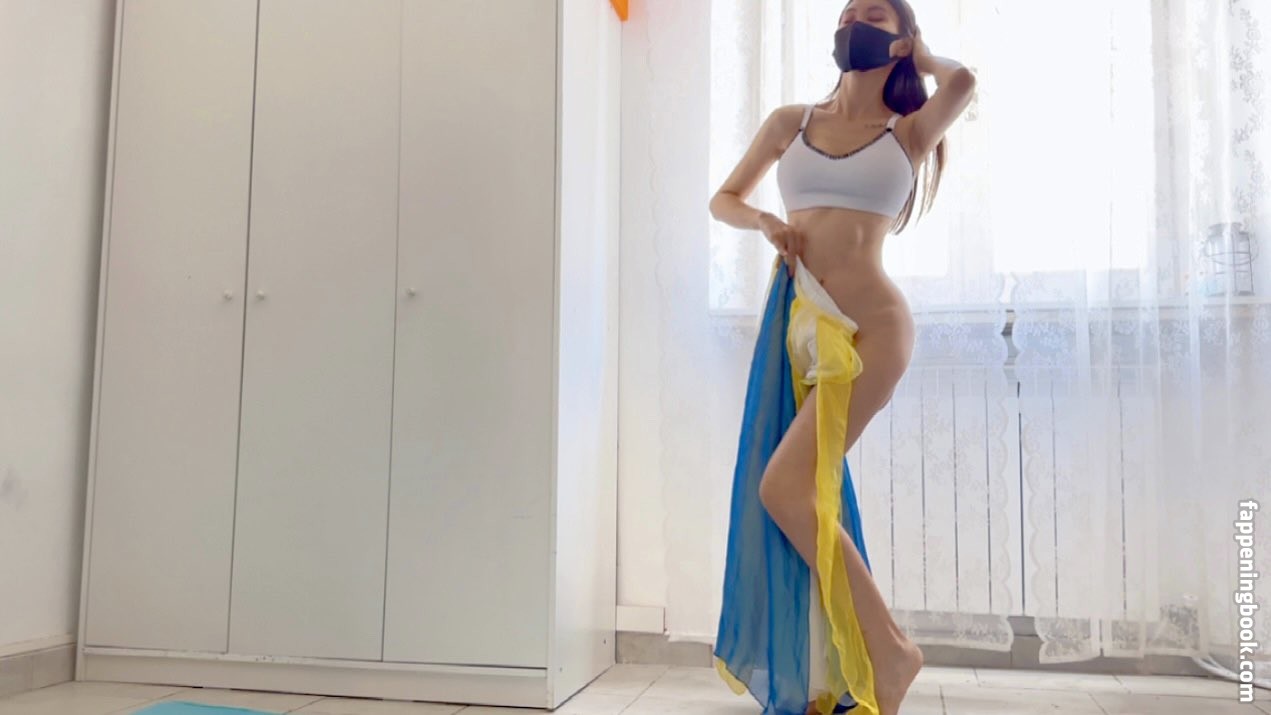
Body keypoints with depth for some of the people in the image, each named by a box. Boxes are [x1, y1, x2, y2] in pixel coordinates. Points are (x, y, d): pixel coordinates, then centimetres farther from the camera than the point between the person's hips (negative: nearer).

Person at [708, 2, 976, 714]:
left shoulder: (910, 132, 7)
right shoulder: (790, 123, 15)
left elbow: (963, 81, -11)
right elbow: (724, 199, 21)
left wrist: (923, 57, 11)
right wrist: (766, 223, 0)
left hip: (870, 327, -4)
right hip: (797, 323, 5)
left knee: (783, 488, -16)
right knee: (811, 497, 5)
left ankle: (888, 650, -1)